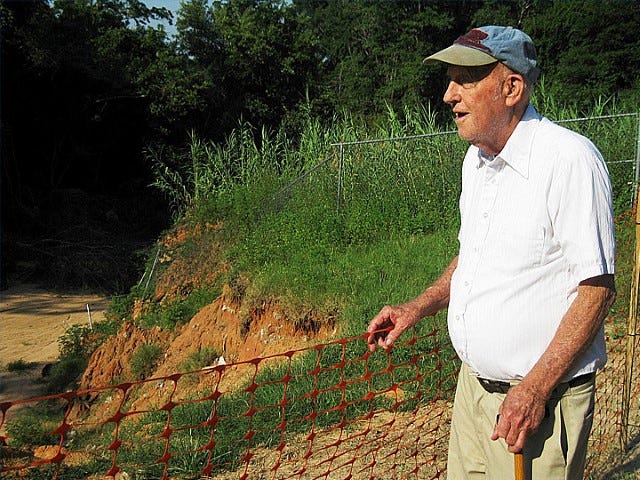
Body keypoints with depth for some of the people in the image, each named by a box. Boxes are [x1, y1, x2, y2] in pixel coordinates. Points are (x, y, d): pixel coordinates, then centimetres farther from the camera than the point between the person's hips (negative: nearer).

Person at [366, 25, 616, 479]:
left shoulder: (570, 159, -19)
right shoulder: (477, 157, 8)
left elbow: (598, 287, -19)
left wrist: (535, 389, -23)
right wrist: (416, 309, 7)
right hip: (473, 384, 8)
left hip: (540, 396, -7)